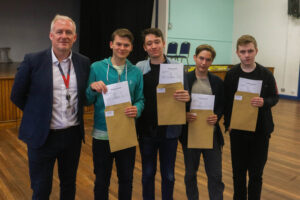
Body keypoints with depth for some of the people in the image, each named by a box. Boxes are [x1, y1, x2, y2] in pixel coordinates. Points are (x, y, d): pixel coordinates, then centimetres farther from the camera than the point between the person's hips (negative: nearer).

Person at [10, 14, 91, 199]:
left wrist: (75, 113, 3)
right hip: (42, 135, -2)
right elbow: (17, 96, 0)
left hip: (73, 134, 3)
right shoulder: (33, 61, -9)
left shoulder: (84, 62, -1)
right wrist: (37, 115, 2)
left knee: (69, 185, 21)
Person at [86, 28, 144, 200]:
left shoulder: (136, 72, 2)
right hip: (102, 134, -1)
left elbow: (140, 99, 5)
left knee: (126, 179, 18)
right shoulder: (96, 67, -3)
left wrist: (137, 109, -18)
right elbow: (87, 101, 0)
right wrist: (92, 88, -21)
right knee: (102, 181, 15)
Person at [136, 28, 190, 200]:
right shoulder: (139, 68, -1)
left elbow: (184, 95, -2)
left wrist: (186, 97, -23)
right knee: (148, 173, 17)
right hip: (146, 129, 1)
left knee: (168, 174, 14)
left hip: (170, 129, 0)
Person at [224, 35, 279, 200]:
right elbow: (225, 101, 2)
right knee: (238, 171, 13)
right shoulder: (231, 74, -3)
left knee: (256, 172, 10)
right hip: (237, 130, 1)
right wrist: (227, 123, -5)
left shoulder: (266, 74, -6)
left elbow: (274, 98, 1)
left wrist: (264, 102, -21)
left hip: (261, 130, -1)